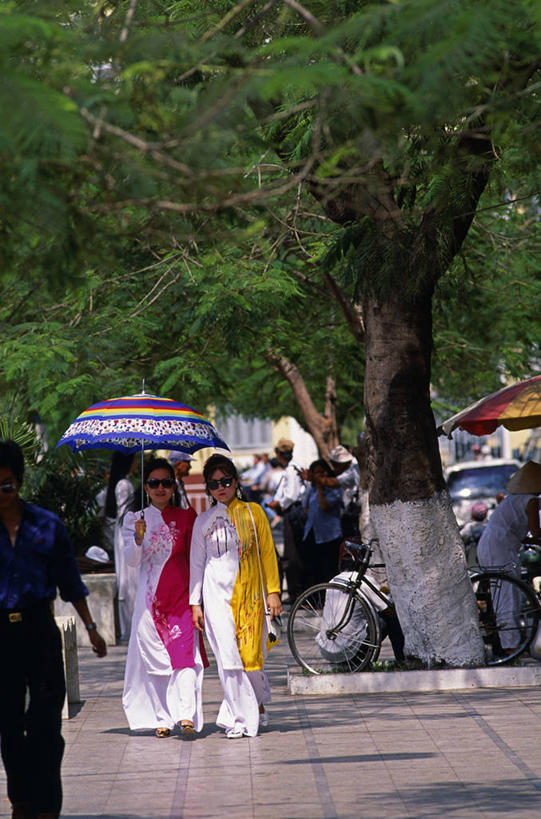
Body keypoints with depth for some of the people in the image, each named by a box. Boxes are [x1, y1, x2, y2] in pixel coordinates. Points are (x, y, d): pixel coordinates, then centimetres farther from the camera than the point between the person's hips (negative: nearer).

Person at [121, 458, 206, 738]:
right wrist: (139, 539, -22)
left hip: (181, 594, 0)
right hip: (151, 596, 0)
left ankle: (186, 715, -21)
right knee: (154, 656, -1)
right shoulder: (135, 519, 8)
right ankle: (161, 718, 6)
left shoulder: (186, 517, 9)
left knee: (185, 652, -13)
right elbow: (131, 560, -2)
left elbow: (196, 556, 11)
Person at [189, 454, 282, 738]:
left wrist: (273, 591, 2)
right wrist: (195, 603, 6)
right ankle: (240, 718, -3)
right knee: (227, 657, -8)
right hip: (217, 592, 0)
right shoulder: (204, 521, 7)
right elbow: (196, 563, 11)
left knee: (251, 652, -2)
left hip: (249, 592, 0)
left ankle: (258, 703, 26)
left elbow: (267, 552, 7)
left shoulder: (253, 512, 6)